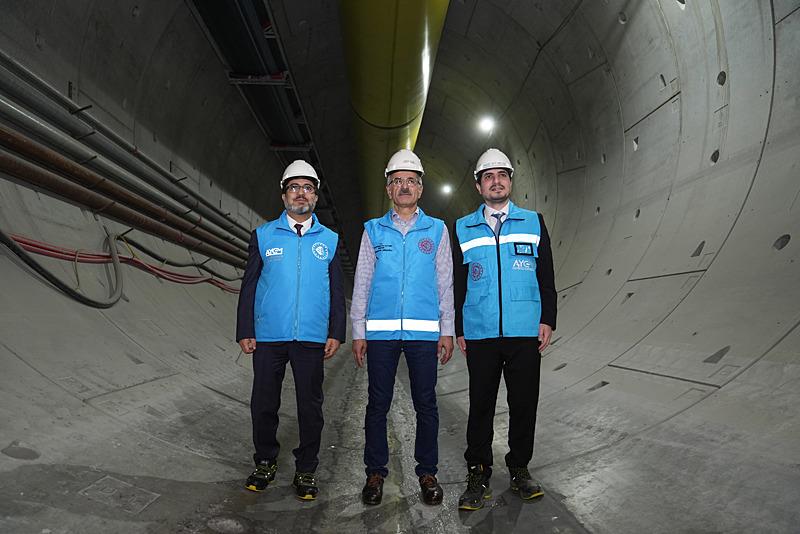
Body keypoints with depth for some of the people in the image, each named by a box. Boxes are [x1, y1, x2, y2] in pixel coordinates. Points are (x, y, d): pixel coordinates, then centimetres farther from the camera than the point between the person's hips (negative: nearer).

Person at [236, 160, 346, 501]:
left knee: (310, 406, 7)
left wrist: (336, 333, 0)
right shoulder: (264, 236, 6)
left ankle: (306, 470, 23)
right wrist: (244, 331, -1)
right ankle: (265, 463, 30)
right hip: (268, 337, 0)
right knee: (264, 404, 10)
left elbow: (336, 291, 8)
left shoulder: (329, 240, 8)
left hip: (312, 339, 0)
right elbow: (249, 286, 5)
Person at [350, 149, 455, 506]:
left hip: (424, 332, 0)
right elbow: (361, 283, 9)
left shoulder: (437, 230, 9)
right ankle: (375, 472, 21)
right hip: (380, 331, 0)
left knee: (426, 404, 6)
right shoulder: (373, 230, 9)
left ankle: (427, 472, 21)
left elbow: (445, 284, 9)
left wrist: (447, 330, 3)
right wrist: (358, 331, 4)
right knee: (378, 404, 7)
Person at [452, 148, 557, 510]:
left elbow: (546, 277, 8)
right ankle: (478, 475, 20)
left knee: (524, 404, 9)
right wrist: (458, 329, 4)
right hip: (479, 335, 0)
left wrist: (547, 320, 1)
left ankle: (519, 470, 27)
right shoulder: (462, 229, 8)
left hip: (526, 333, 1)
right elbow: (457, 284, 8)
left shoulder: (534, 223, 9)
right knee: (481, 406, 6)